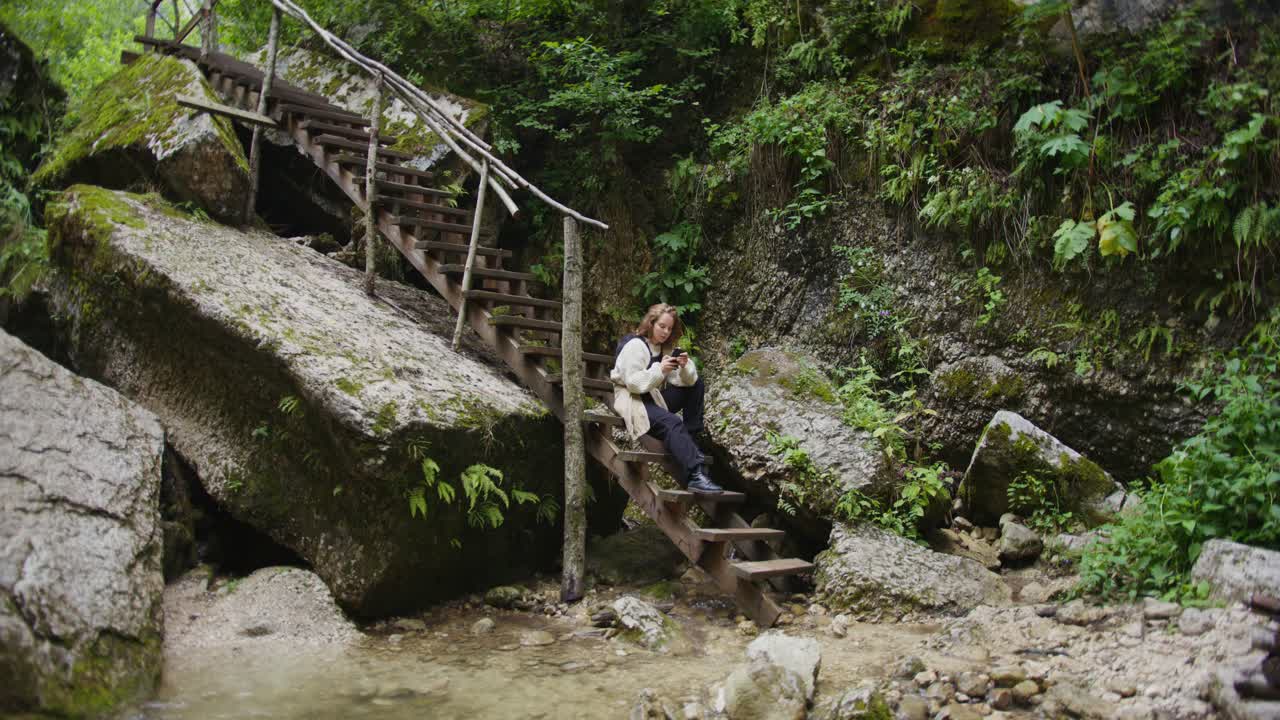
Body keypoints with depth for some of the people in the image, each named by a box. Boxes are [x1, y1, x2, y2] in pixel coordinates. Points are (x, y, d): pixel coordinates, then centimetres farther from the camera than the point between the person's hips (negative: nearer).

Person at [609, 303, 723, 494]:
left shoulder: (666, 347, 11)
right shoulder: (635, 345, -12)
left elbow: (685, 381, 4)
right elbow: (633, 383, -22)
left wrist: (685, 366, -17)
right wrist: (659, 370, -28)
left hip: (656, 397, 8)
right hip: (632, 400, -8)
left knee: (697, 385, -2)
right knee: (672, 423, -32)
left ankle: (690, 440, -5)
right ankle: (695, 476, -43)